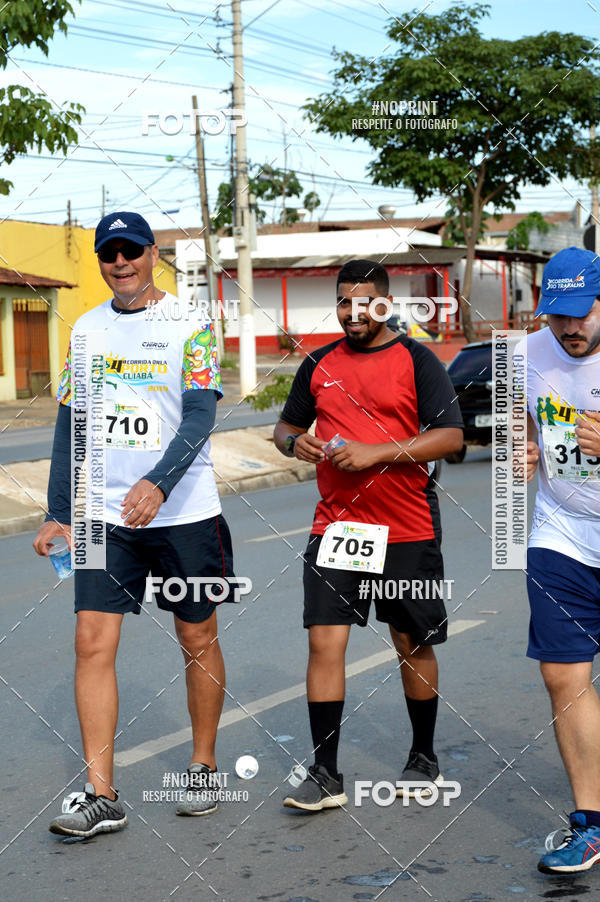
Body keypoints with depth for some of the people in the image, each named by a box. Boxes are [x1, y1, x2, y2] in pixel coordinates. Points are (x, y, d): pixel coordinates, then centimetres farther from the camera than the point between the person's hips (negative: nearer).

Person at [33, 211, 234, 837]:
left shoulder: (191, 327, -3)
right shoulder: (87, 328, 10)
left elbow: (199, 416, -15)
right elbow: (70, 424, 13)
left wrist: (158, 482, -31)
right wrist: (59, 513, 8)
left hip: (183, 513, -3)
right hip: (105, 516, 3)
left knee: (197, 639, 7)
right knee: (93, 642, -6)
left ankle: (204, 767, 25)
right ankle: (100, 796, -2)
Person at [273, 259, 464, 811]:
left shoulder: (417, 360, -2)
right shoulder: (319, 365, 10)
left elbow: (451, 436, -10)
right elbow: (286, 426, 21)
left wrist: (376, 452, -19)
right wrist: (295, 443, -4)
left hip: (408, 530, -2)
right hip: (335, 527, 3)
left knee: (414, 644, 9)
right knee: (324, 640, -8)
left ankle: (424, 759, 28)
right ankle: (325, 775, -2)